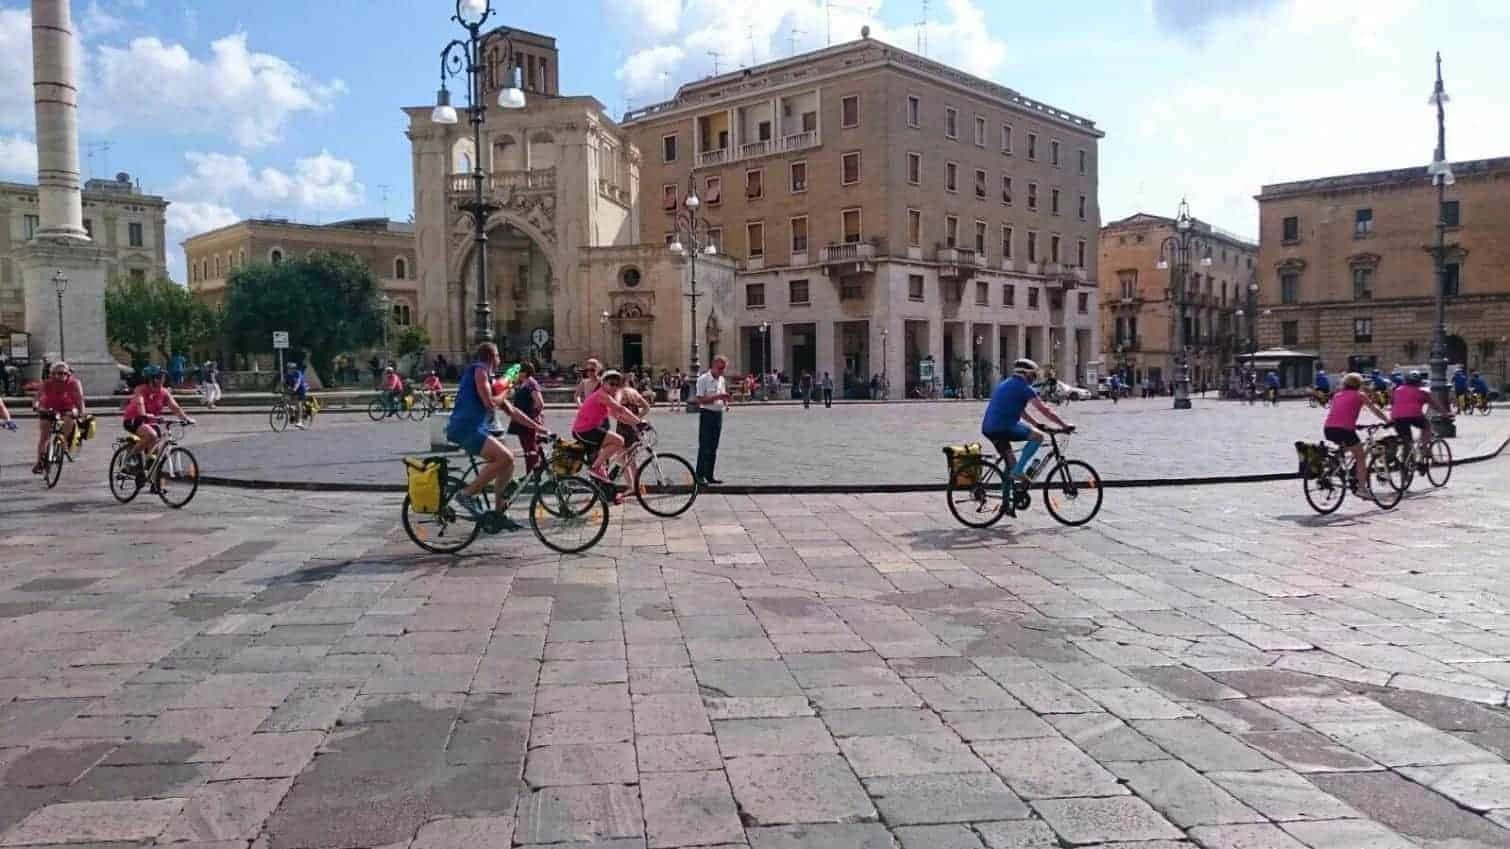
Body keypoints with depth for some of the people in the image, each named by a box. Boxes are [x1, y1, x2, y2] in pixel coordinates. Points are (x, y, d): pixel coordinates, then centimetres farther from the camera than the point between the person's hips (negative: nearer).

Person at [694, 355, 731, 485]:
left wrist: (726, 402, 0)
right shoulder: (703, 379, -10)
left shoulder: (722, 380, 11)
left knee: (713, 447, 10)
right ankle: (700, 475, 1)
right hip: (707, 414, -7)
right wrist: (717, 397, -25)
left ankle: (709, 475, 16)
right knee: (705, 447, -6)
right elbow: (700, 400, -17)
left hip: (718, 414, 7)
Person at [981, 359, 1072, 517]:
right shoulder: (1024, 388, -3)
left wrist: (1036, 424, 34)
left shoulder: (1005, 385, 25)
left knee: (1010, 464, 19)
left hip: (989, 429, 9)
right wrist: (1064, 425, 3)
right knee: (1038, 436, -8)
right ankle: (1019, 470, -11)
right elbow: (1044, 410, -4)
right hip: (1003, 427, -9)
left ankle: (1006, 504, 21)